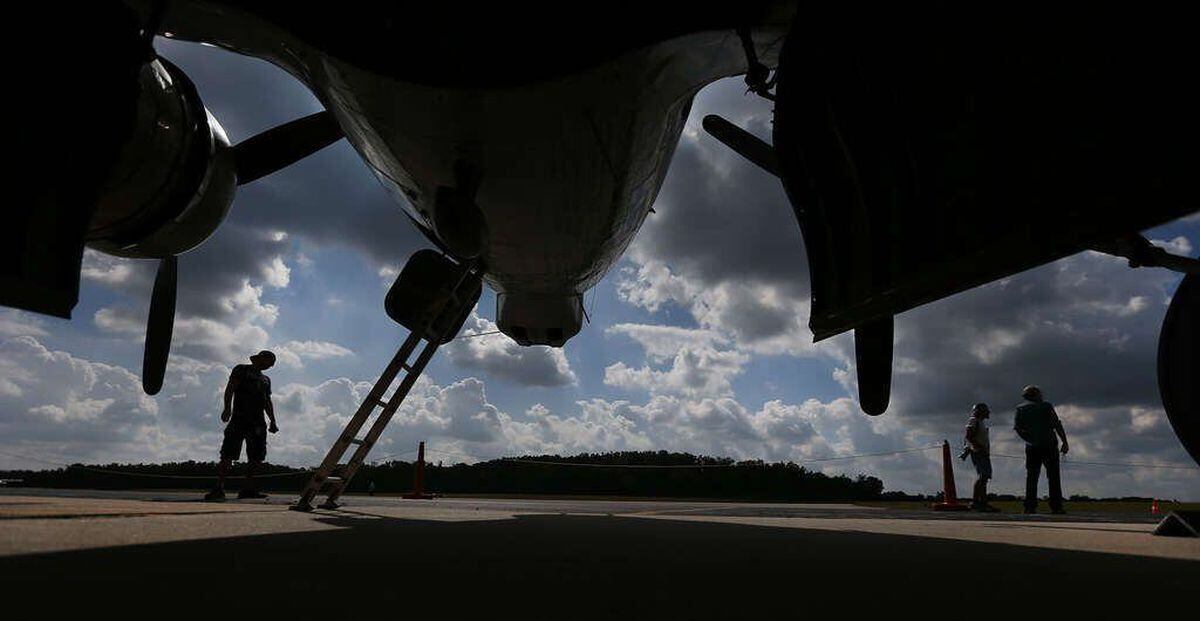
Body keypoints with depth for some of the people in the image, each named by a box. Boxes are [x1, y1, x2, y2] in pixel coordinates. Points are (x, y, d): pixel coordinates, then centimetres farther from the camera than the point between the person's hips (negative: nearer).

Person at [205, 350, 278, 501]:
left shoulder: (266, 380, 26)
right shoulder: (241, 370, 9)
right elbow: (230, 388, -3)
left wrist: (273, 421, 16)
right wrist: (227, 407, -19)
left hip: (258, 422, 6)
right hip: (239, 417, -6)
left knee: (256, 456, 0)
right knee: (228, 454, -12)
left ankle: (248, 488, 4)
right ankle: (219, 488, -13)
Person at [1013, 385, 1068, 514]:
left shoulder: (1020, 409, 10)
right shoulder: (1046, 406, 4)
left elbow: (1017, 427, -2)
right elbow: (1057, 424, -5)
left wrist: (1029, 439, 6)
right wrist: (1065, 441, -4)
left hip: (1032, 447, 2)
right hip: (1049, 445, -2)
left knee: (1031, 477, 3)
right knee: (1053, 477, 1)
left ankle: (1030, 507, -4)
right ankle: (1056, 506, -4)